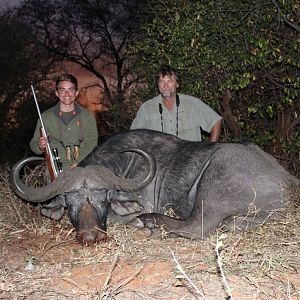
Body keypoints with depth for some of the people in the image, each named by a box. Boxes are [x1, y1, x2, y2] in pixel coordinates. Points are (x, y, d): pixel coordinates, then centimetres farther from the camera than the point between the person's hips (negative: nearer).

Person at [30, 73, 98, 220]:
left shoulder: (87, 116, 10)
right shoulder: (47, 116, 11)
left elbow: (91, 143, -2)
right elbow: (34, 145, 13)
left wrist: (76, 163, -18)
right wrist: (40, 146, -14)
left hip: (82, 165, 1)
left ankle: (59, 202, -10)